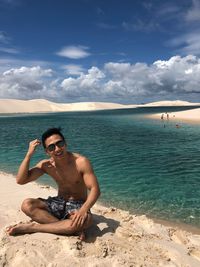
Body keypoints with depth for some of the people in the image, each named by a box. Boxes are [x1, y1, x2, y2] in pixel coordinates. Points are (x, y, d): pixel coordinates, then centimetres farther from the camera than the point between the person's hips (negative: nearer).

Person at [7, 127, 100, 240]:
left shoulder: (81, 162, -20)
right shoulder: (46, 165, -6)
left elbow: (95, 189, -23)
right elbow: (21, 180, -10)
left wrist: (83, 210, -42)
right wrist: (29, 154, -19)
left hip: (78, 205, -4)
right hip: (58, 203, 4)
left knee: (86, 220, -39)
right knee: (27, 205, -20)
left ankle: (32, 227, -23)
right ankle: (73, 229, -26)